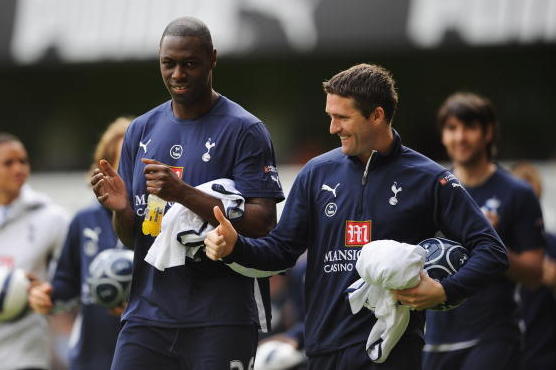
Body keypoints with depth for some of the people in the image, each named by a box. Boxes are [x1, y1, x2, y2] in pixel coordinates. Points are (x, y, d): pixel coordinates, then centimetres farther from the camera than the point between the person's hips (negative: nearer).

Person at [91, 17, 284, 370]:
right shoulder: (141, 131, 13)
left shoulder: (244, 130, -4)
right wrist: (120, 208, -6)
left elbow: (262, 225, -14)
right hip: (148, 311, 5)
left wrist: (184, 194, -22)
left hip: (221, 317, -5)